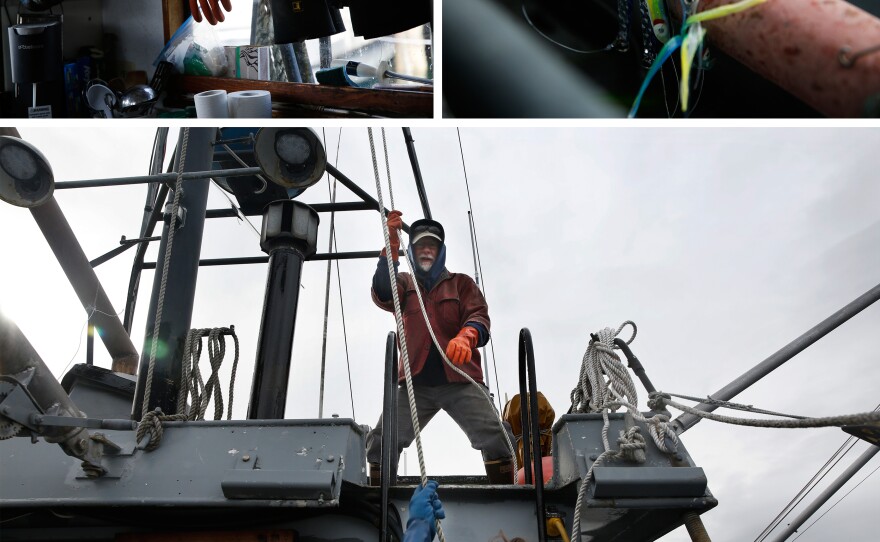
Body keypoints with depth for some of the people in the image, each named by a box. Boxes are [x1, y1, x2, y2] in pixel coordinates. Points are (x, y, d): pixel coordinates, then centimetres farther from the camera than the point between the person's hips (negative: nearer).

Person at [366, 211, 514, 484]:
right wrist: (391, 245, -19)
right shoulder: (404, 284, 17)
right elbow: (382, 294, -6)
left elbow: (479, 316, -1)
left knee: (495, 439, -15)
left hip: (460, 380, -1)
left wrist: (466, 337, -27)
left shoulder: (461, 283, 15)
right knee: (380, 443, -6)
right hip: (416, 383, 1)